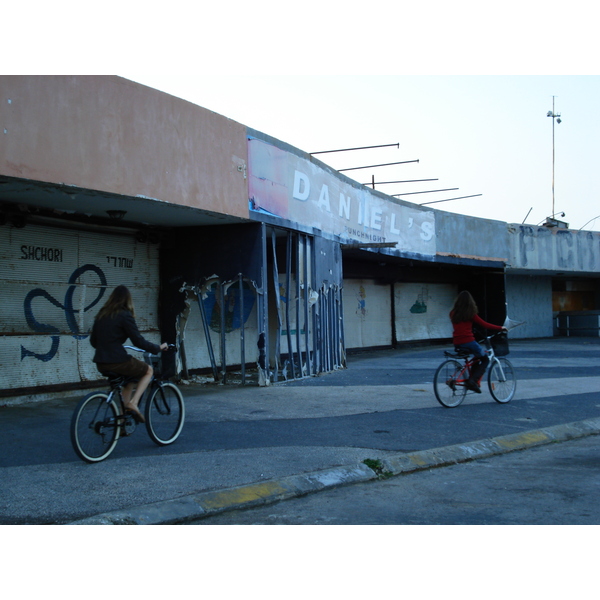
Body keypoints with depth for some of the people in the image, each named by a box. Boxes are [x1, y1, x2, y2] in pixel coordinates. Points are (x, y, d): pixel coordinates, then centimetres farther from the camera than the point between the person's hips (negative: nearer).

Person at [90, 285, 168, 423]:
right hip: (117, 362, -7)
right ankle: (133, 403, -2)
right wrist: (158, 348, 4)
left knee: (130, 378, 30)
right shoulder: (125, 315, -8)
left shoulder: (101, 314, 11)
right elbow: (138, 341, -10)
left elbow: (93, 341, 18)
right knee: (148, 370, 17)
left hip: (101, 364, 7)